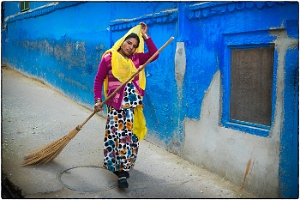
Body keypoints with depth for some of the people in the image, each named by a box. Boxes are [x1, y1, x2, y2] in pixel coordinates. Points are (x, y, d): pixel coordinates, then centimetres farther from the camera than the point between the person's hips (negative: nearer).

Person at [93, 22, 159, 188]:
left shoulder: (136, 58, 6)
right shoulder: (108, 58, -4)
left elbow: (154, 55, -3)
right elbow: (98, 80, -2)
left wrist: (145, 36, -5)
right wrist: (98, 100, -11)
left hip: (133, 104, 4)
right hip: (116, 104, -3)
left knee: (130, 135, 7)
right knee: (115, 135, -4)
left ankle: (124, 167, 20)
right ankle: (120, 170, 2)